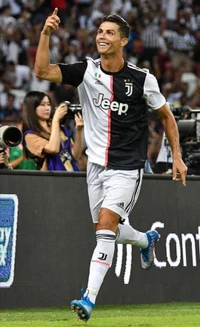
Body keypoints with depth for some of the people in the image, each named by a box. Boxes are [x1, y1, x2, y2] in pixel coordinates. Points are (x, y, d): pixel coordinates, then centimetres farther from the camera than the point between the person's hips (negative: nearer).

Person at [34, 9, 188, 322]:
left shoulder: (142, 79, -9)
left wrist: (177, 156, 3)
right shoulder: (86, 71, -3)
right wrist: (46, 33, -28)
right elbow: (42, 71, -16)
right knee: (108, 231, 16)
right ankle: (147, 240, 51)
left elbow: (166, 115, 6)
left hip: (127, 167, -5)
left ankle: (90, 297, -24)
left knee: (106, 224, -21)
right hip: (97, 164, 5)